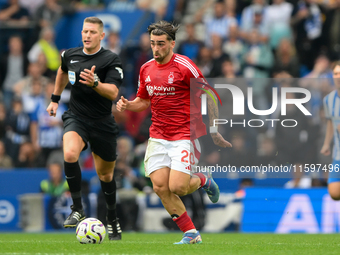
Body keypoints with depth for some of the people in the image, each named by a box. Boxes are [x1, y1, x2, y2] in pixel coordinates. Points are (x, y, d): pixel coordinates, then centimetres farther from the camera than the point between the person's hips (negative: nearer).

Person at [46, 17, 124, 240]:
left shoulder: (111, 60, -11)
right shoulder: (70, 55, 2)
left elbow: (113, 93, -24)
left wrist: (95, 83, -42)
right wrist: (55, 99, 30)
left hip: (102, 123, -2)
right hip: (76, 118, 2)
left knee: (105, 175, 11)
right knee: (70, 154, -30)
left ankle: (113, 220, 35)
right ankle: (77, 209, -21)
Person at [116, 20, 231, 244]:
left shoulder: (185, 67, -11)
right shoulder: (146, 69, 8)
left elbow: (207, 98, -5)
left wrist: (214, 132, -6)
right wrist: (128, 105, 0)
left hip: (184, 135, -6)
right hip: (158, 137, 6)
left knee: (177, 187, -16)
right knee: (160, 187, -8)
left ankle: (203, 180, 19)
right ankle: (191, 234, 4)